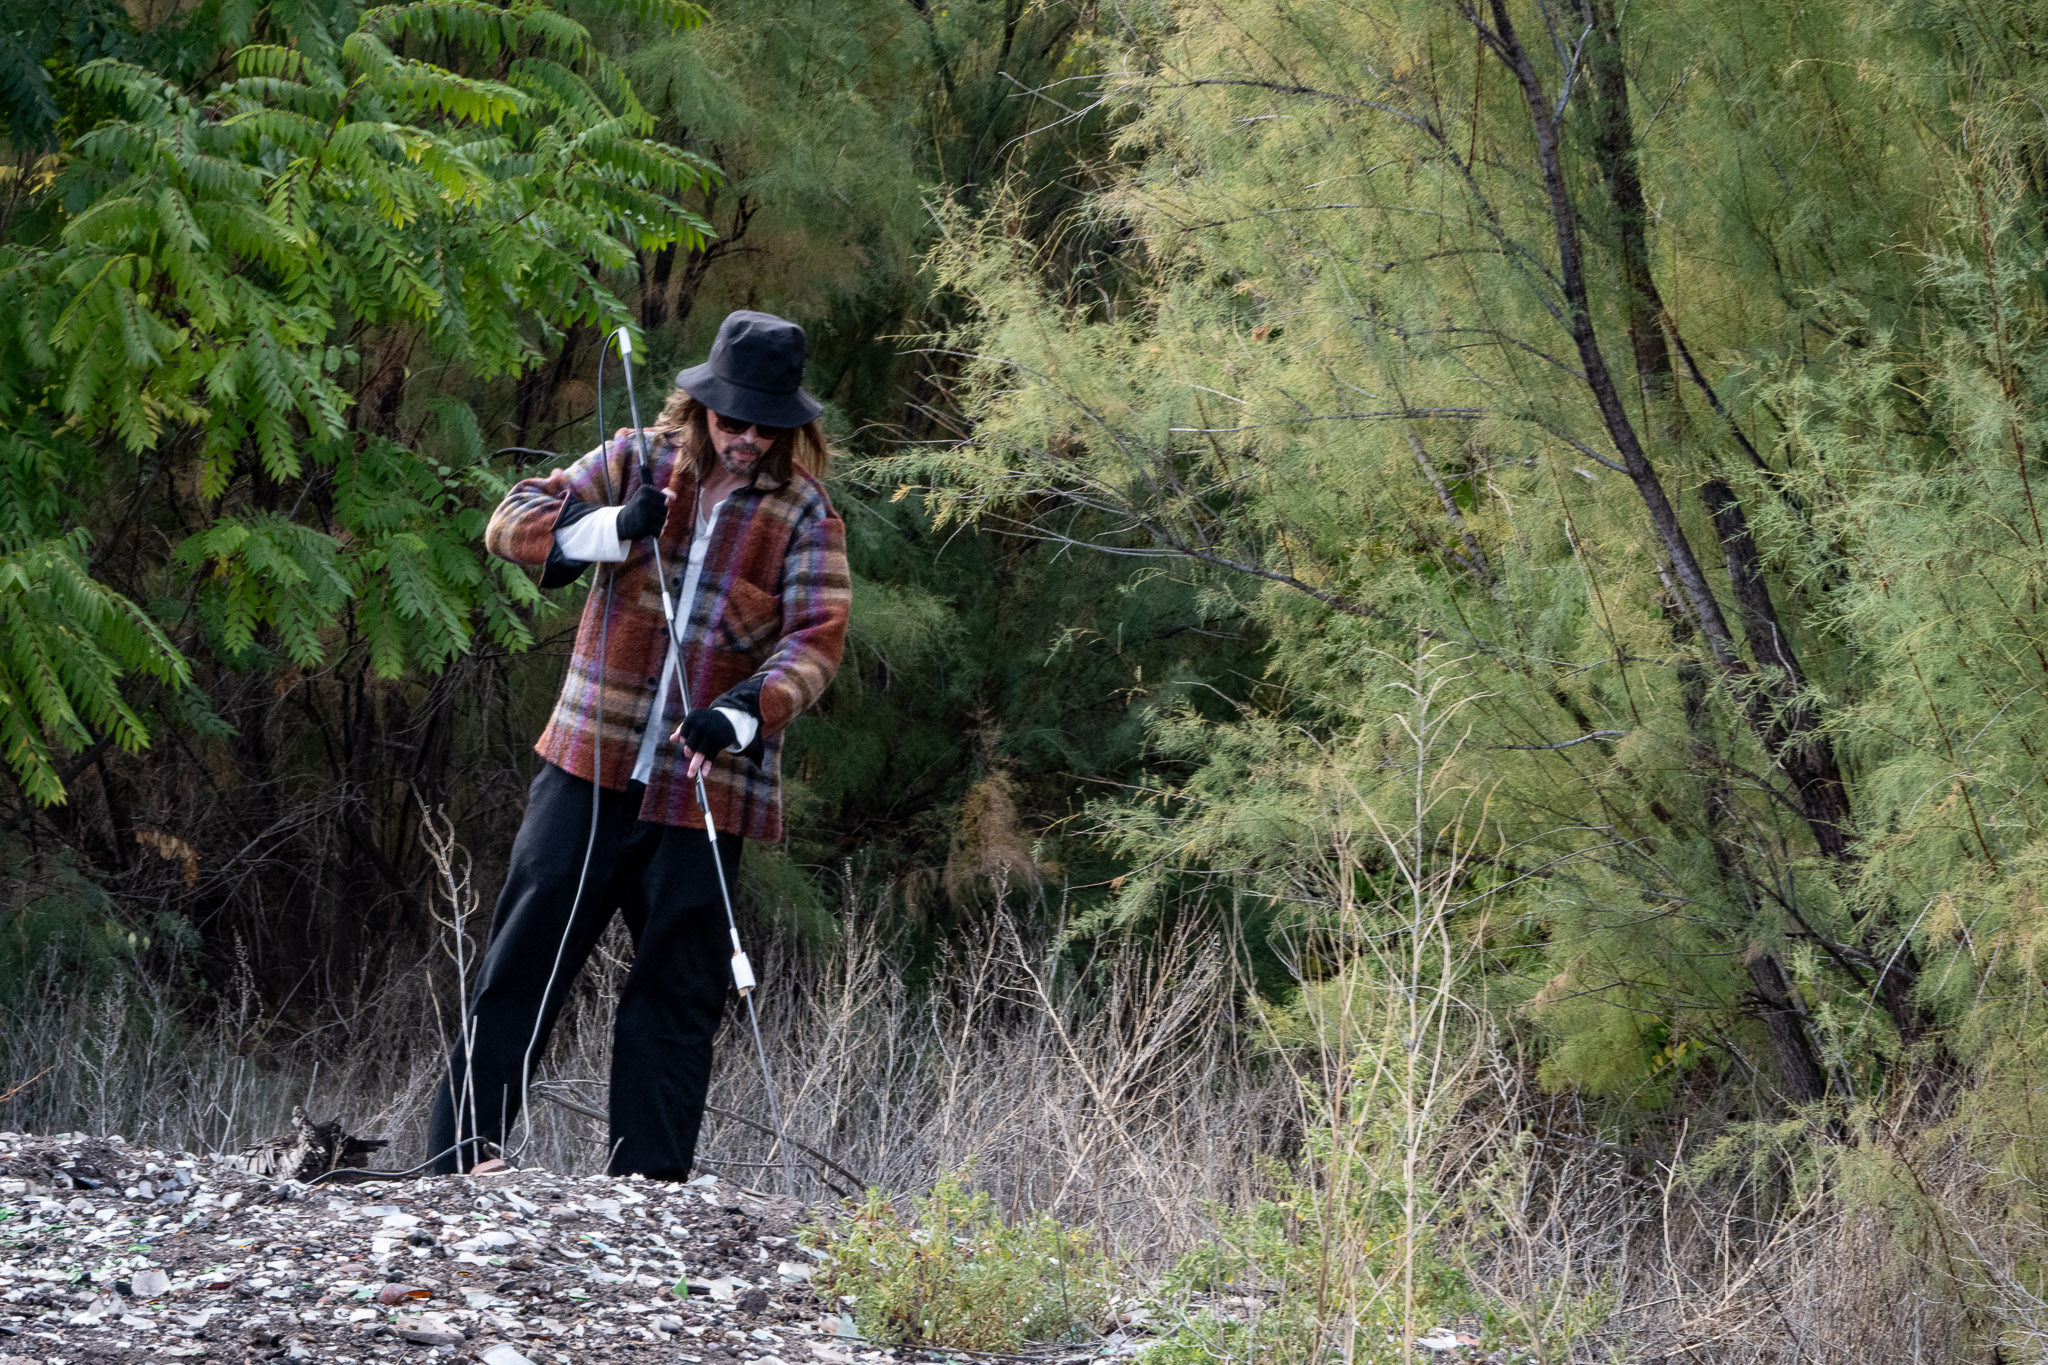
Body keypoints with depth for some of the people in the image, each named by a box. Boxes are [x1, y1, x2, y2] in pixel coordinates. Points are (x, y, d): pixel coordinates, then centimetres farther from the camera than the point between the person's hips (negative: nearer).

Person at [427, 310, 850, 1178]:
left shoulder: (804, 517, 1)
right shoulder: (639, 462, 4)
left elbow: (817, 639, -11)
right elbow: (511, 523, -1)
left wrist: (742, 714, -30)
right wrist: (610, 529, -20)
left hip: (703, 785, 0)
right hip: (591, 767, 1)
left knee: (676, 993, 2)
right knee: (524, 960, -2)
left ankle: (649, 1189, 8)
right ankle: (455, 1164, 1)